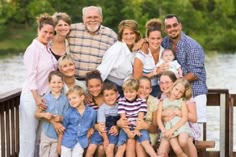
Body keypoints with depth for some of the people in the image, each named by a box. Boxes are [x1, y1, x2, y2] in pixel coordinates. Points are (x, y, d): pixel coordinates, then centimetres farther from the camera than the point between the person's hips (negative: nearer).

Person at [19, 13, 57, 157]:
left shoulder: (47, 48, 10)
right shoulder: (33, 48, -13)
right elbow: (31, 75, -17)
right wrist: (37, 98, -21)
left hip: (45, 95, 8)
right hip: (32, 96, -8)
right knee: (29, 132, -1)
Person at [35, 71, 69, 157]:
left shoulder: (65, 99, -7)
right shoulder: (45, 98, -8)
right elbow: (36, 114, -2)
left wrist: (60, 118, -22)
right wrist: (44, 115, -21)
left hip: (58, 133, 0)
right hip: (46, 132, 0)